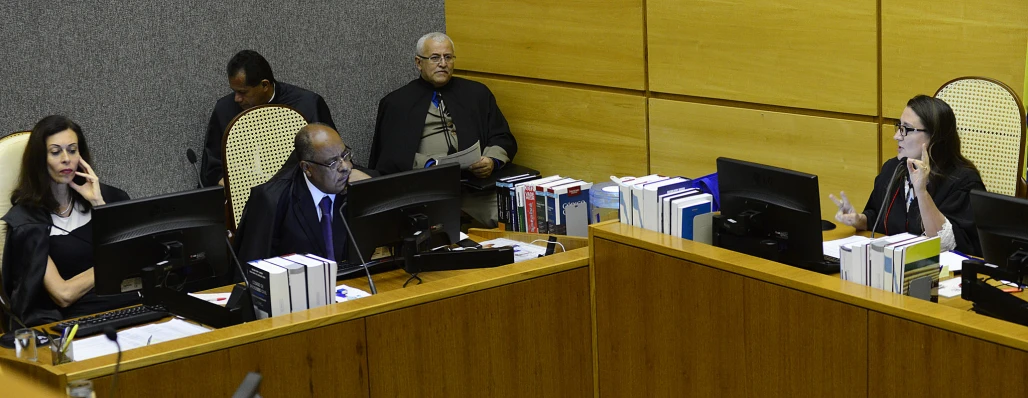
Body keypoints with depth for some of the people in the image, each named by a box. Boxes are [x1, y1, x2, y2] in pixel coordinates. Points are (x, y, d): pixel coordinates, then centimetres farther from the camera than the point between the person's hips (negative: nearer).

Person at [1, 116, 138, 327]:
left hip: (126, 305, 4)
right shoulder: (26, 220, -2)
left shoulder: (102, 196, 12)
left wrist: (98, 203, -3)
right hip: (73, 320, -4)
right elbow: (63, 294, -9)